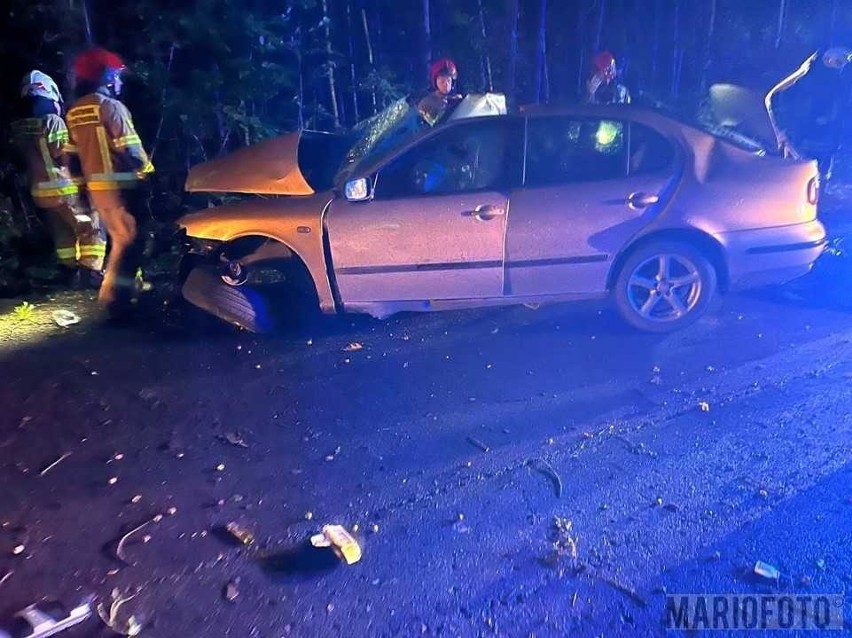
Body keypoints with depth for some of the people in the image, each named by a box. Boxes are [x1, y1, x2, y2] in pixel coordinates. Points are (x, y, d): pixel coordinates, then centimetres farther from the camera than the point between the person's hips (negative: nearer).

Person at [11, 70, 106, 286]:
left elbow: (26, 157, 12)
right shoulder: (53, 121, -13)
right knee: (91, 229, 0)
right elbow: (63, 154, -13)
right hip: (62, 187, -7)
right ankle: (91, 274, -7)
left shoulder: (18, 128, 10)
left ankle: (72, 274, 17)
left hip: (39, 190, 7)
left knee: (63, 233, 15)